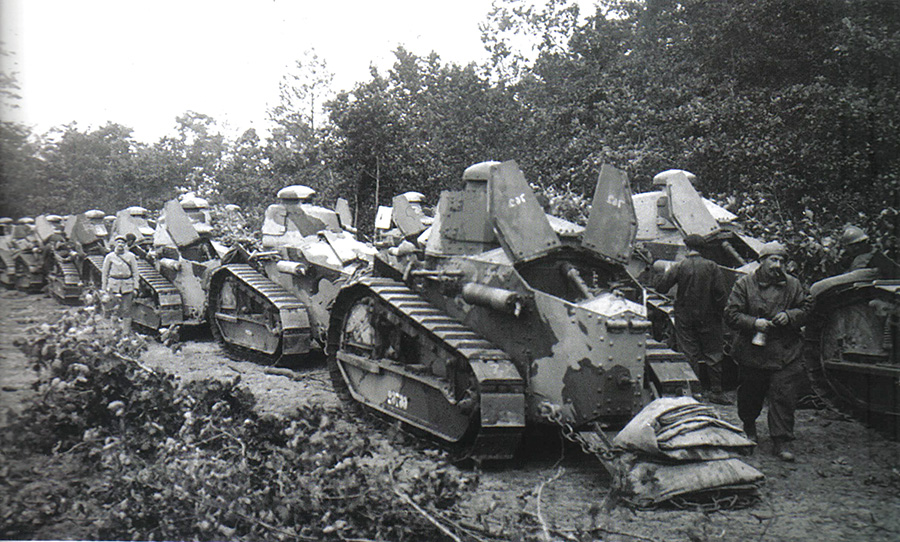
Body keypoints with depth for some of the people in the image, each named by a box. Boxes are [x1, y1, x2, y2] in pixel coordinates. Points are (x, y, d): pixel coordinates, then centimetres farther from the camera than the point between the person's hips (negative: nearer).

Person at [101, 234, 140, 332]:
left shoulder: (130, 256, 5)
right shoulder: (110, 257, 5)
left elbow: (135, 273, 8)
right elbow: (105, 273, 11)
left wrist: (135, 287, 2)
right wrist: (104, 288, 9)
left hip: (127, 285, 0)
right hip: (114, 285, 0)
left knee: (127, 310, 1)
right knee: (115, 309, -5)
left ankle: (126, 331, 7)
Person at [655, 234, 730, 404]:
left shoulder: (679, 267, -7)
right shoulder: (711, 267, -6)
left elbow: (661, 287, -6)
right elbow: (721, 293, -9)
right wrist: (720, 310, 4)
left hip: (684, 317, 0)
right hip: (707, 317, 0)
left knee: (690, 353, 7)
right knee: (713, 353, 10)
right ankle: (715, 391, 11)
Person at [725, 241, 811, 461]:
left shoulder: (793, 285, 6)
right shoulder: (744, 284, -2)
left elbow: (805, 308, 14)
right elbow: (731, 315, -4)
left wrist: (790, 316, -7)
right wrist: (753, 322, -19)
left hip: (786, 354, 1)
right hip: (753, 351, -1)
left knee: (784, 396, -5)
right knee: (750, 394, 13)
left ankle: (781, 441, 3)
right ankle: (748, 426, 41)